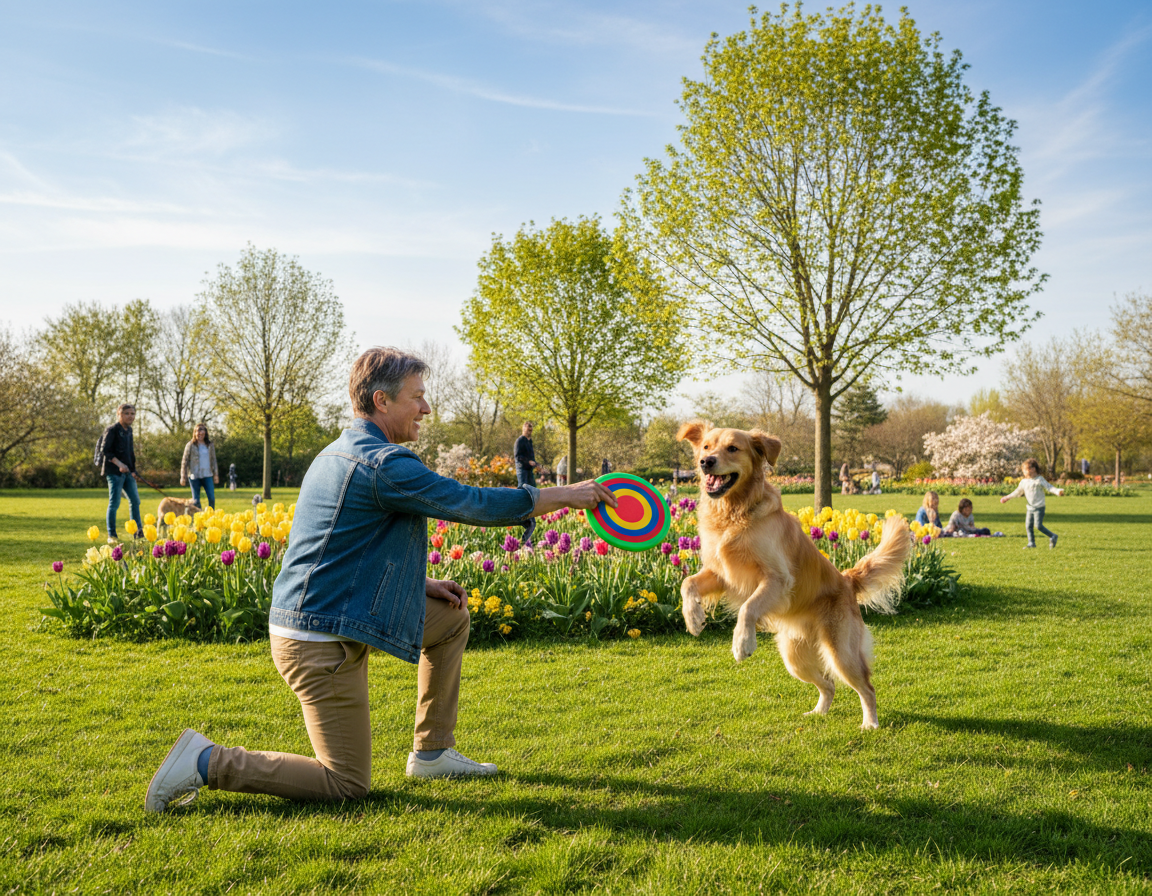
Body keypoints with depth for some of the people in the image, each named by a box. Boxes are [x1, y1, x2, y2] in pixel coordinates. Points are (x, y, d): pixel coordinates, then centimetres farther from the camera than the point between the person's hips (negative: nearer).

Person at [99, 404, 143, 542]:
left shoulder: (129, 430, 14)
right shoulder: (112, 430, -9)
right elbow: (105, 450, -15)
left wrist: (133, 470, 16)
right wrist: (119, 464, -26)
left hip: (127, 472, 8)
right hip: (114, 472, -8)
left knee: (135, 501, 10)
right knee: (114, 503, -3)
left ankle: (138, 531, 20)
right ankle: (111, 535, 5)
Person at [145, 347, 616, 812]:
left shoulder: (336, 454, 12)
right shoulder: (385, 463, -19)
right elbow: (477, 505, -16)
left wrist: (419, 586, 14)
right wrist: (566, 495, -7)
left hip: (312, 617, 10)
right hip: (320, 641, -10)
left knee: (452, 616, 17)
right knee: (347, 784, -1)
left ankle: (432, 752, 24)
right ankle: (209, 763, 2)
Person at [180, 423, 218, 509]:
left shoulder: (210, 445, 9)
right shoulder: (190, 445, 1)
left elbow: (213, 460, 15)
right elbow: (184, 461, 3)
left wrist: (216, 474, 12)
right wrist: (183, 477, 0)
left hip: (207, 475, 2)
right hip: (194, 476, -2)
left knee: (212, 498, -5)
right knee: (196, 500, 3)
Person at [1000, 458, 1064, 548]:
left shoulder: (1039, 480, -7)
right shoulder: (1023, 482, 10)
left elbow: (1049, 487, -9)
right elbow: (1018, 492, 23)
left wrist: (1058, 491, -27)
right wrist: (1008, 497, 26)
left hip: (1039, 508, -6)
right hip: (1030, 508, 6)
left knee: (1038, 525, -14)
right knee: (1028, 526, 4)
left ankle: (1053, 536, 2)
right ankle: (1031, 543, 13)